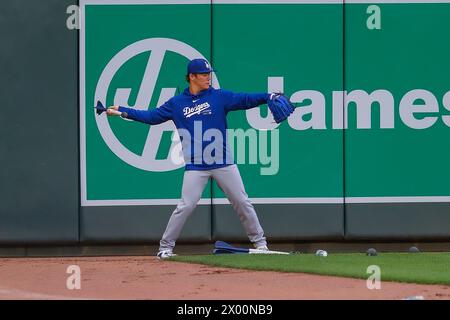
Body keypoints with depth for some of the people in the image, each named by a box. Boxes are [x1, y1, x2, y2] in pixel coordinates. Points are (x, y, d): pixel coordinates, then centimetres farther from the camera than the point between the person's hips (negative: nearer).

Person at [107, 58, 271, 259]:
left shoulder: (219, 97, 4)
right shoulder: (177, 103, 8)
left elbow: (245, 100, -5)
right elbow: (152, 116, 11)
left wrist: (268, 97, -22)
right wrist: (121, 111, 5)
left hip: (223, 164, 1)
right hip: (195, 166, -1)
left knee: (242, 202, 4)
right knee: (186, 206, -7)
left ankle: (259, 242, 16)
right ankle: (166, 246, 4)